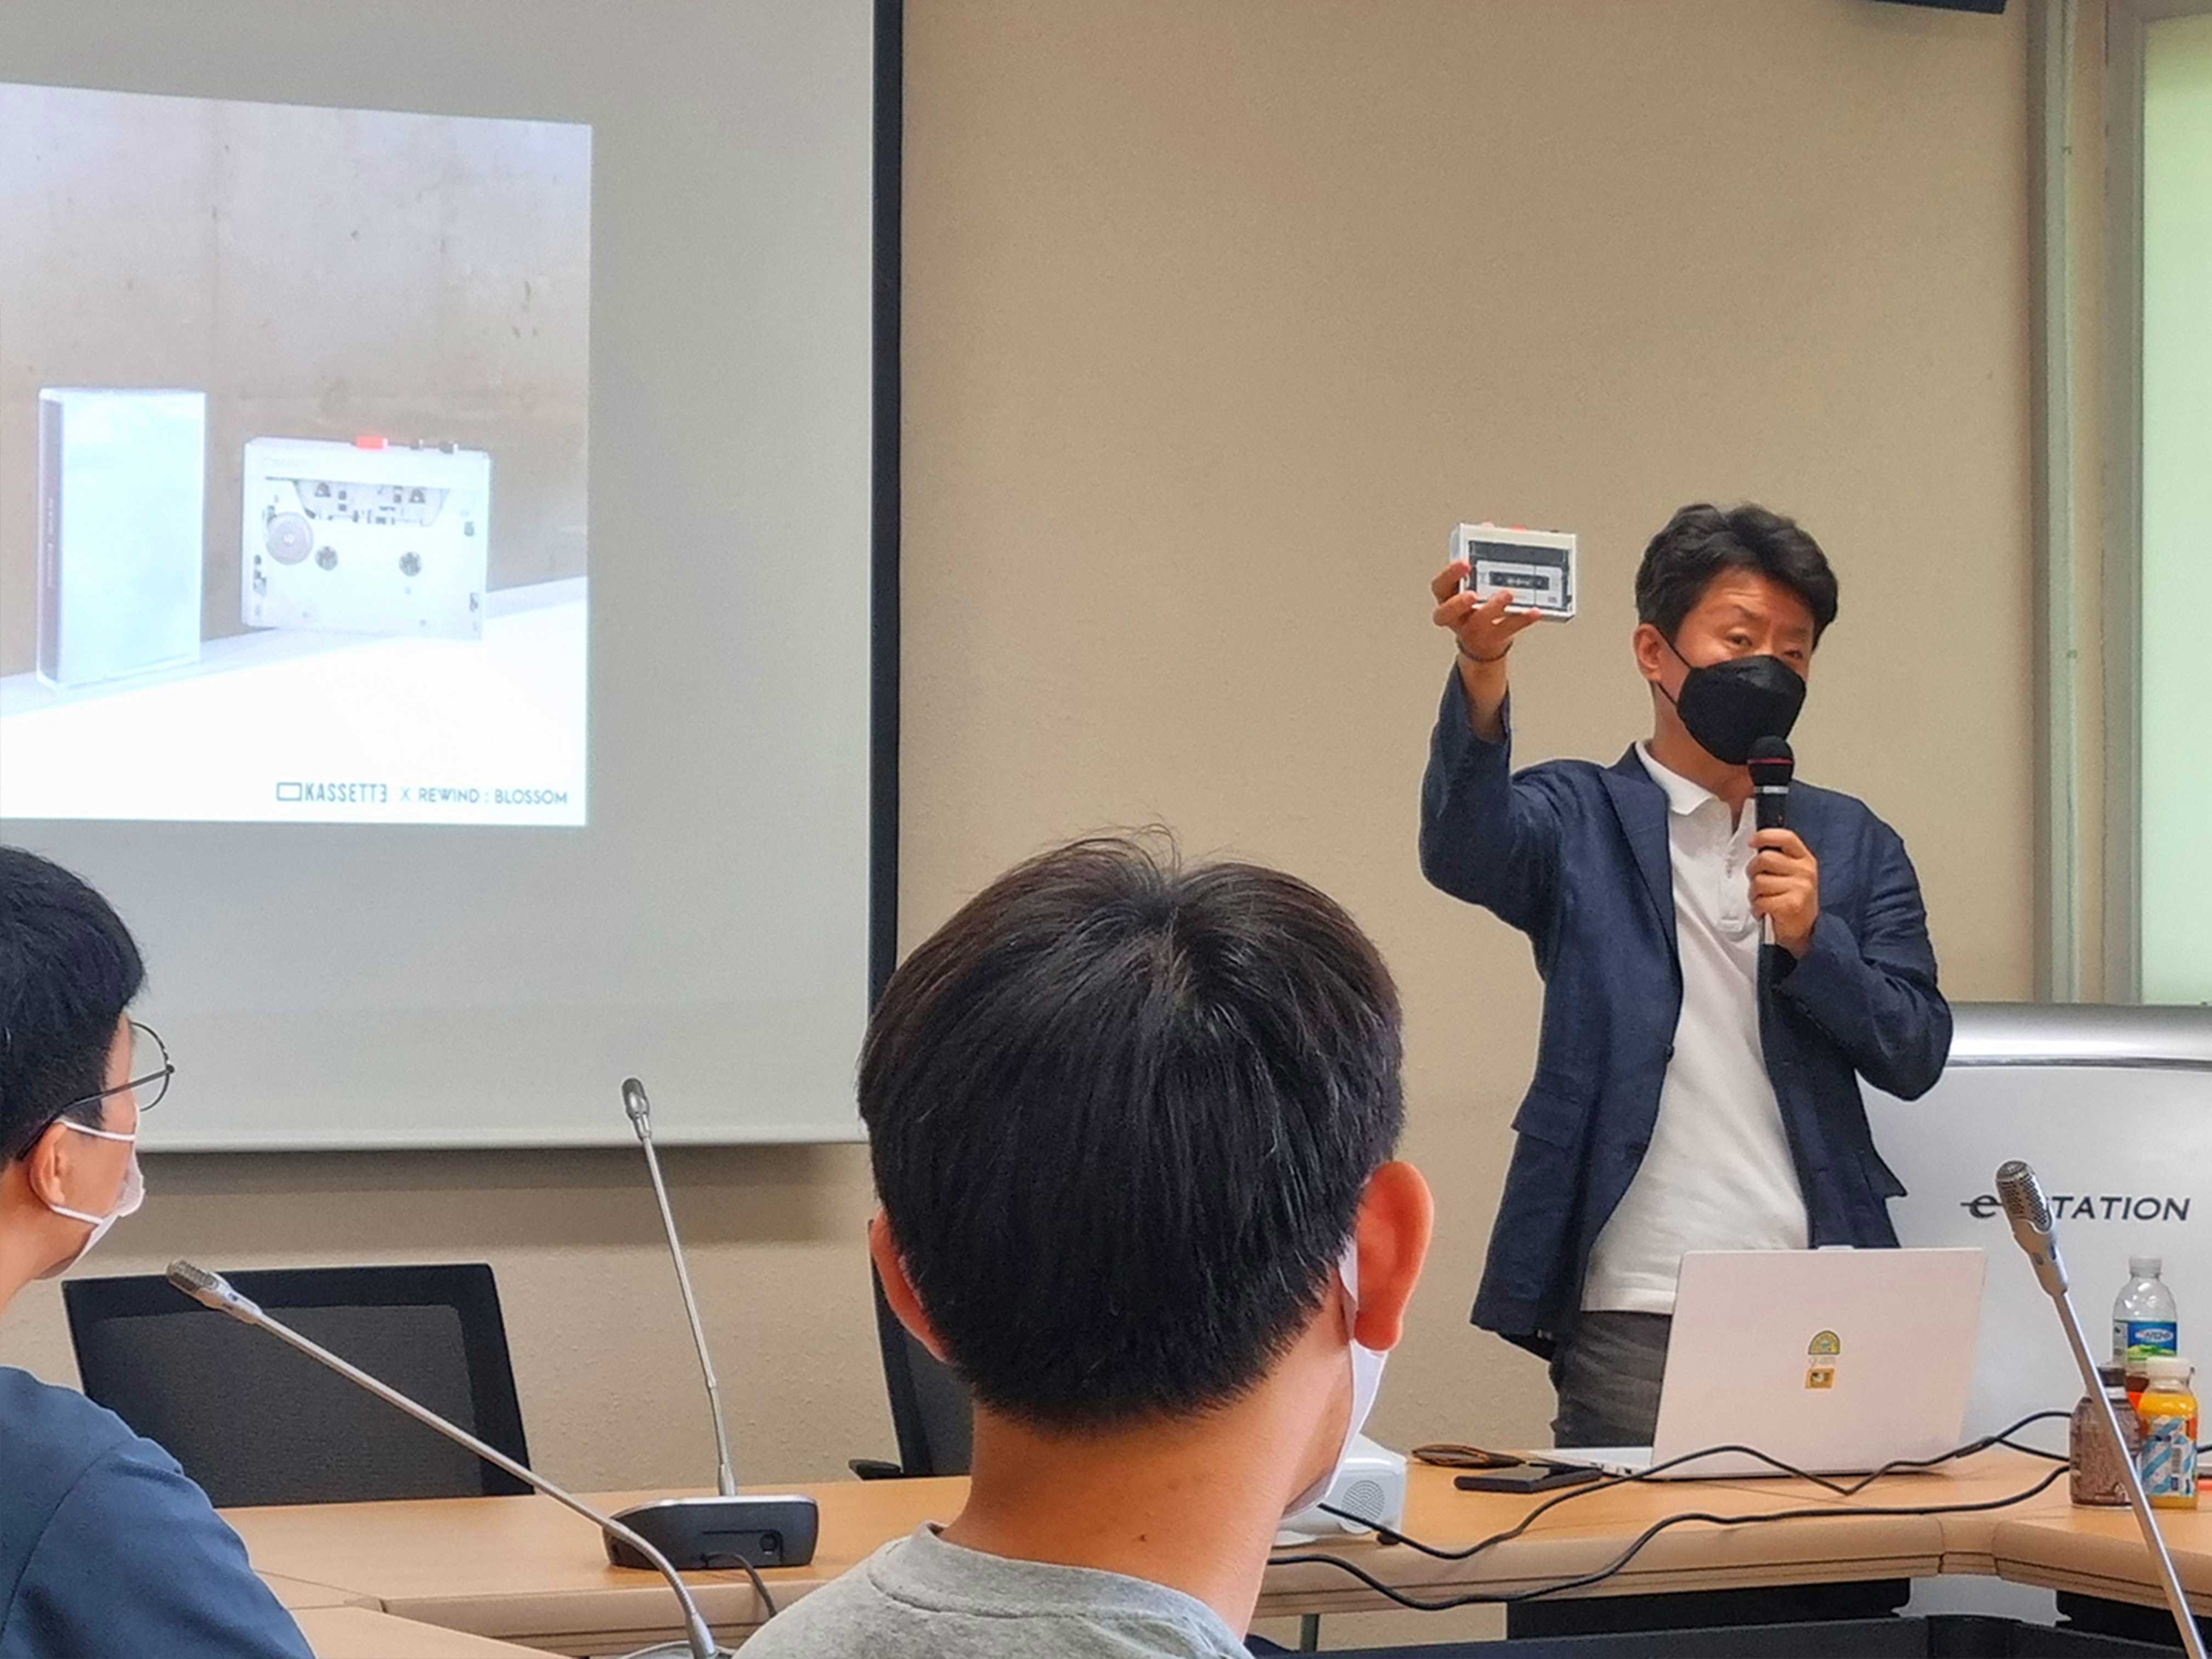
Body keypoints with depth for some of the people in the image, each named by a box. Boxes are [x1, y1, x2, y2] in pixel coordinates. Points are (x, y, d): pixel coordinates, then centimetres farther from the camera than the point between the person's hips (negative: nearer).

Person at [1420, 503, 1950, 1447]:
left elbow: (1915, 1057, 9)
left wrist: (1812, 939, -9)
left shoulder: (1852, 845, 16)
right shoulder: (1581, 821, 6)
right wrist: (1482, 674, -33)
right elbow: (1462, 848, -16)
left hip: (1819, 1305, 3)